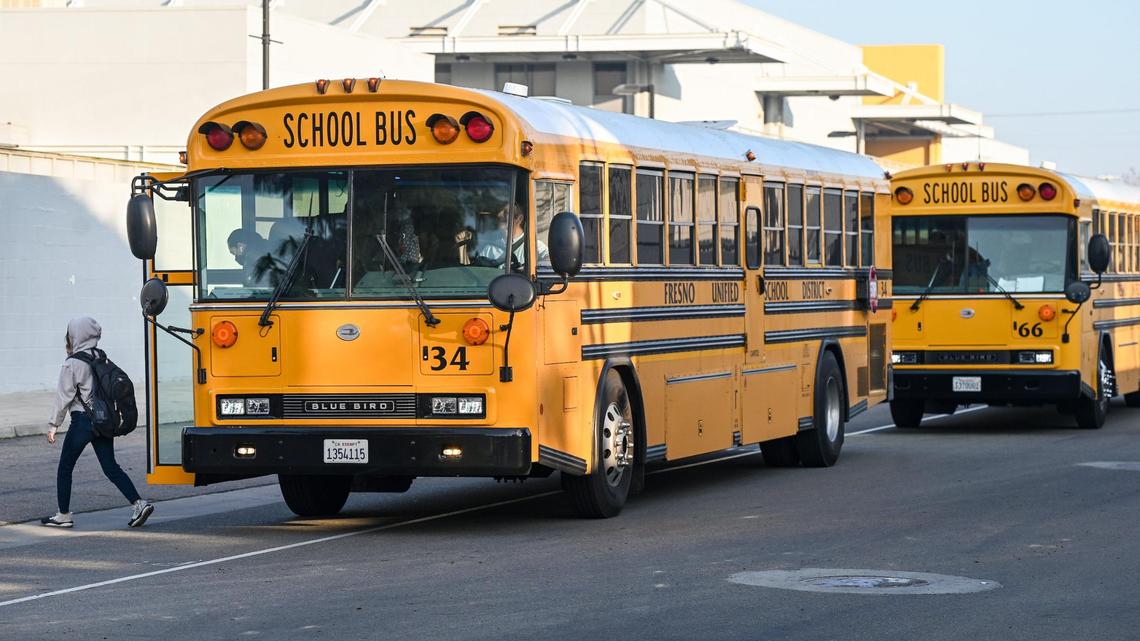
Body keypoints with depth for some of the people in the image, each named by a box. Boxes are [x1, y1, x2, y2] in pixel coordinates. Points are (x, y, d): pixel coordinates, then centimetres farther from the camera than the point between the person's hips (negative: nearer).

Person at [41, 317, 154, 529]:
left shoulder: (72, 364, -11)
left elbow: (63, 397, -10)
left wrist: (53, 426, -3)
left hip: (82, 421, -6)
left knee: (64, 468, 8)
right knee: (111, 467, 7)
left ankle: (63, 515, 12)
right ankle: (139, 504, -6)